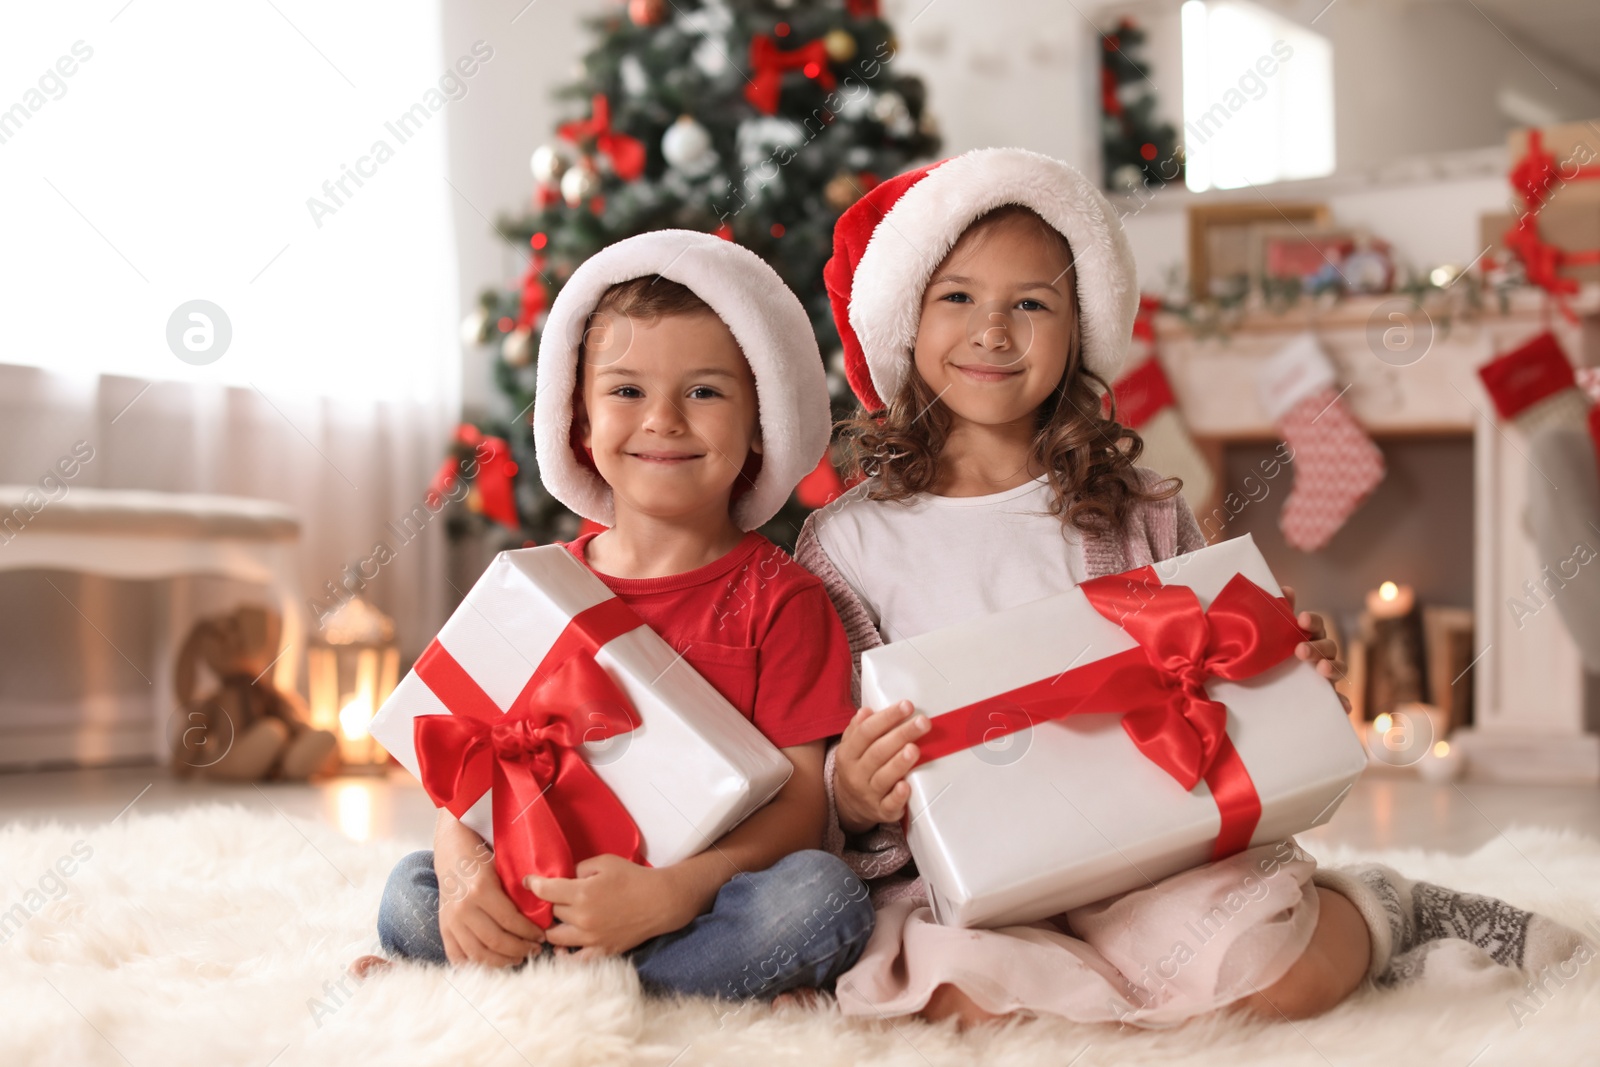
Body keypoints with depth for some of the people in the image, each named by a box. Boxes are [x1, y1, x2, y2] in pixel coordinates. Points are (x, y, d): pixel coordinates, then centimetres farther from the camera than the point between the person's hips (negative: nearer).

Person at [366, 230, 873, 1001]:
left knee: (823, 896, -31)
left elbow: (801, 801, -10)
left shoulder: (779, 598, -3)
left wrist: (673, 893, -27)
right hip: (544, 894, 2)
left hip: (706, 896, -2)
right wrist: (465, 871, -17)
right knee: (412, 894, -21)